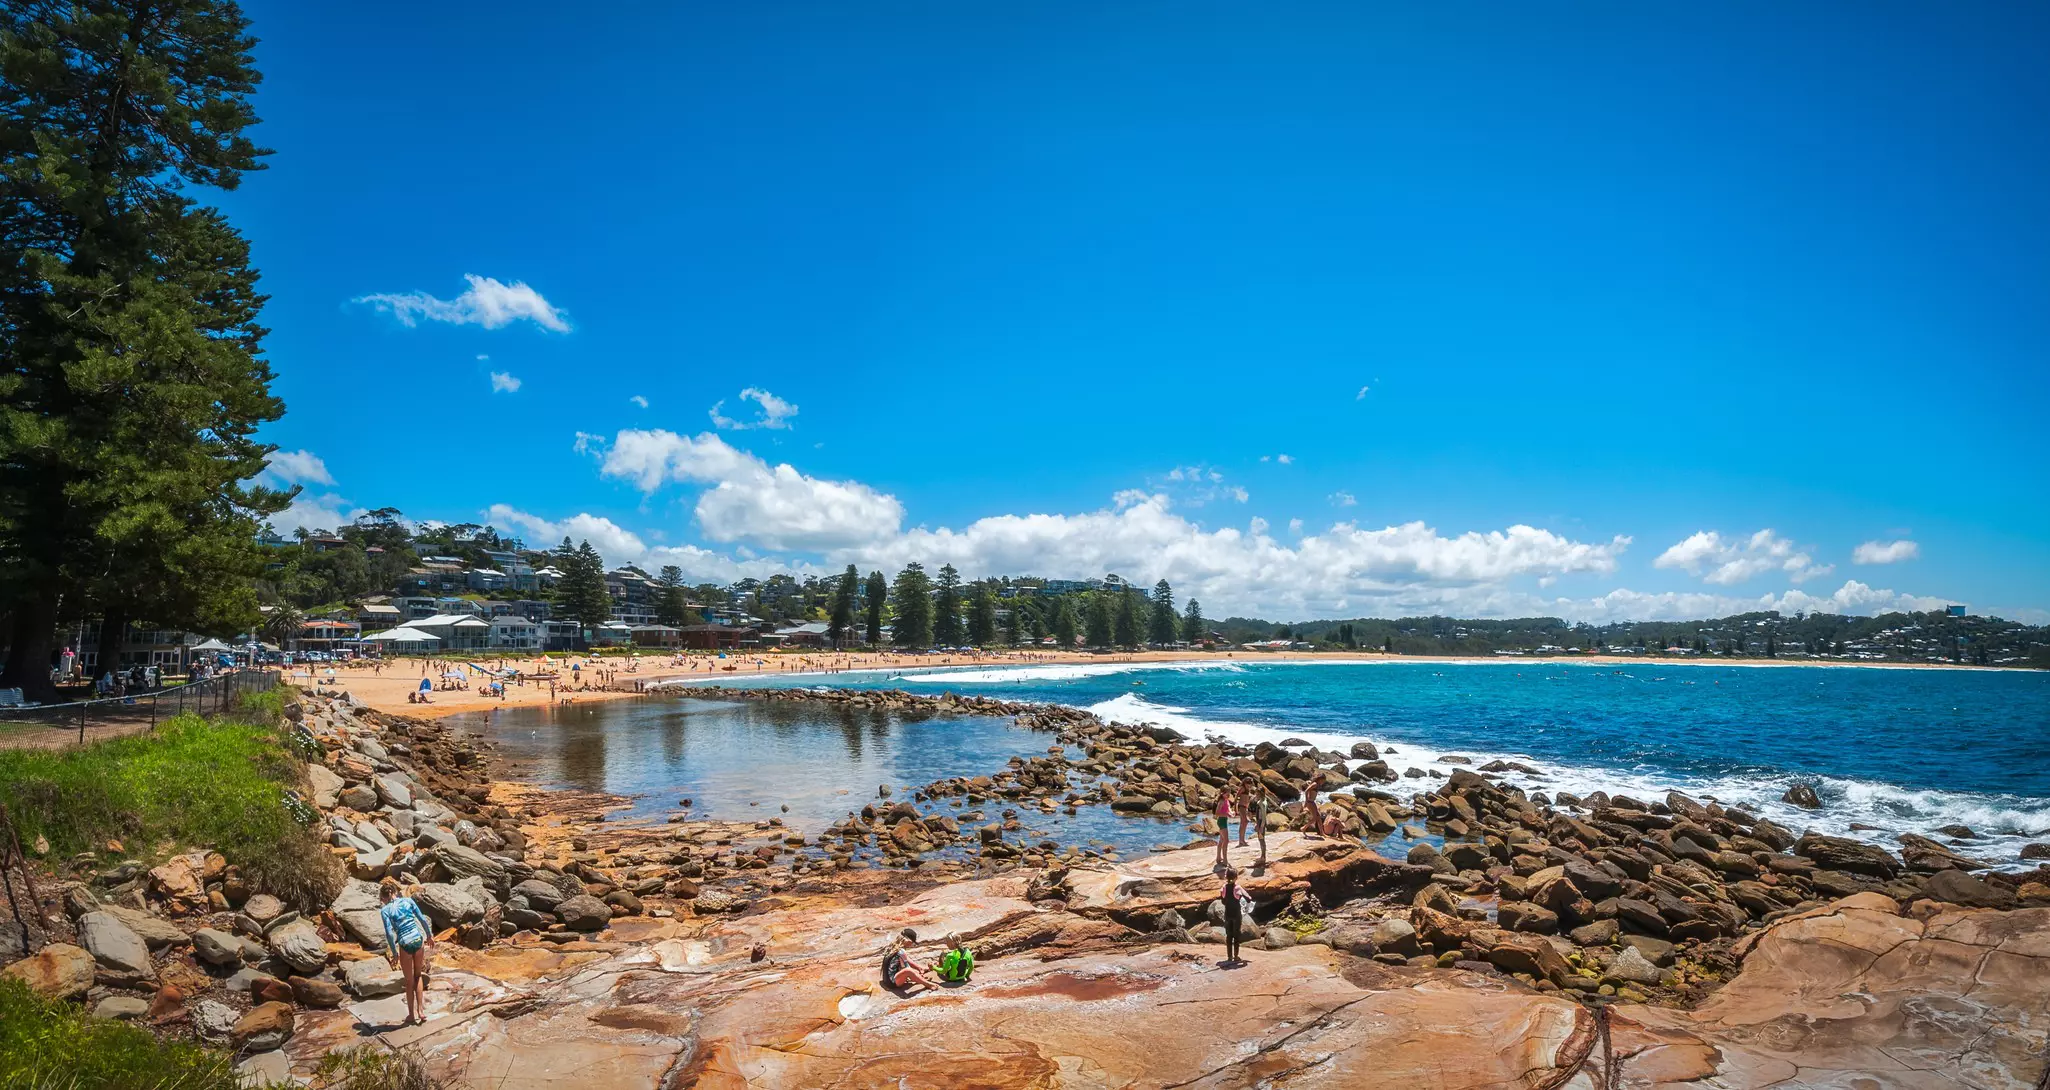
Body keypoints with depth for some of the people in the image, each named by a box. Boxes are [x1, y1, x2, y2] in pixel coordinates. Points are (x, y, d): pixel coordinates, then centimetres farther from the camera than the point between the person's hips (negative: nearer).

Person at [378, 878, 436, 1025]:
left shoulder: (385, 910, -3)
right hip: (418, 939, 2)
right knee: (418, 976, 20)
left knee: (409, 980, 14)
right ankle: (420, 1010, 16)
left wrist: (394, 952, 1)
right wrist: (429, 936, 17)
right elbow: (422, 919, 5)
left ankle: (411, 1015, 23)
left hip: (405, 944, -2)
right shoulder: (407, 900, 4)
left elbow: (389, 933, -10)